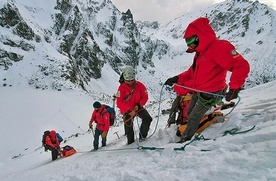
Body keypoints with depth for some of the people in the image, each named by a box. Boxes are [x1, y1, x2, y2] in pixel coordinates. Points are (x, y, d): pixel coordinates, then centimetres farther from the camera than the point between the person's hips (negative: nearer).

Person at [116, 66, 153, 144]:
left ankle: (142, 135, 2)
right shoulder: (122, 88, -17)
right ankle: (130, 142, 28)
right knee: (128, 126, 5)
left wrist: (138, 105, -19)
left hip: (138, 107, 1)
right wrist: (129, 111, -33)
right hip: (127, 110, -1)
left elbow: (145, 97, -3)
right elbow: (119, 103, -23)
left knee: (148, 119, -19)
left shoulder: (140, 85, -10)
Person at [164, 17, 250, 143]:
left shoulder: (219, 47, -24)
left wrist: (234, 88, -33)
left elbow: (241, 65, -30)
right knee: (190, 113, 18)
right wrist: (178, 79, 2)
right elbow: (192, 72, 16)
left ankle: (185, 139, 17)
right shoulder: (200, 52, 9)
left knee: (194, 117, 0)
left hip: (210, 93, -9)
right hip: (198, 90, 9)